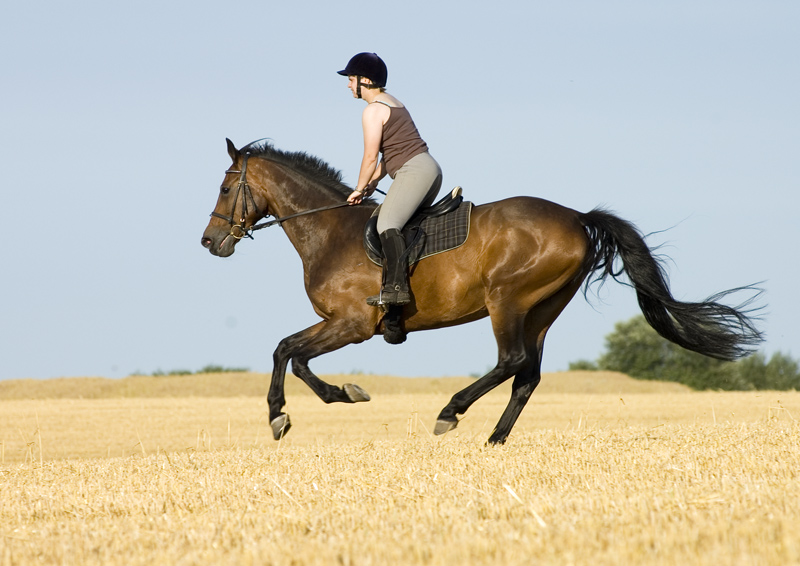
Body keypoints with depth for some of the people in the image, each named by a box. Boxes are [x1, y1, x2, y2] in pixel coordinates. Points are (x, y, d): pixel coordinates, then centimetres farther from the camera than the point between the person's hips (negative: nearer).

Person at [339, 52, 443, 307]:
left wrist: (359, 189, 2)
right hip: (430, 170, 11)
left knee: (387, 223, -22)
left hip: (414, 171, -11)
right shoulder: (393, 104, 23)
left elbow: (371, 156, -10)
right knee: (398, 222, 22)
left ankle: (396, 286, -36)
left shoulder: (373, 110, -8)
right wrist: (373, 182, 19)